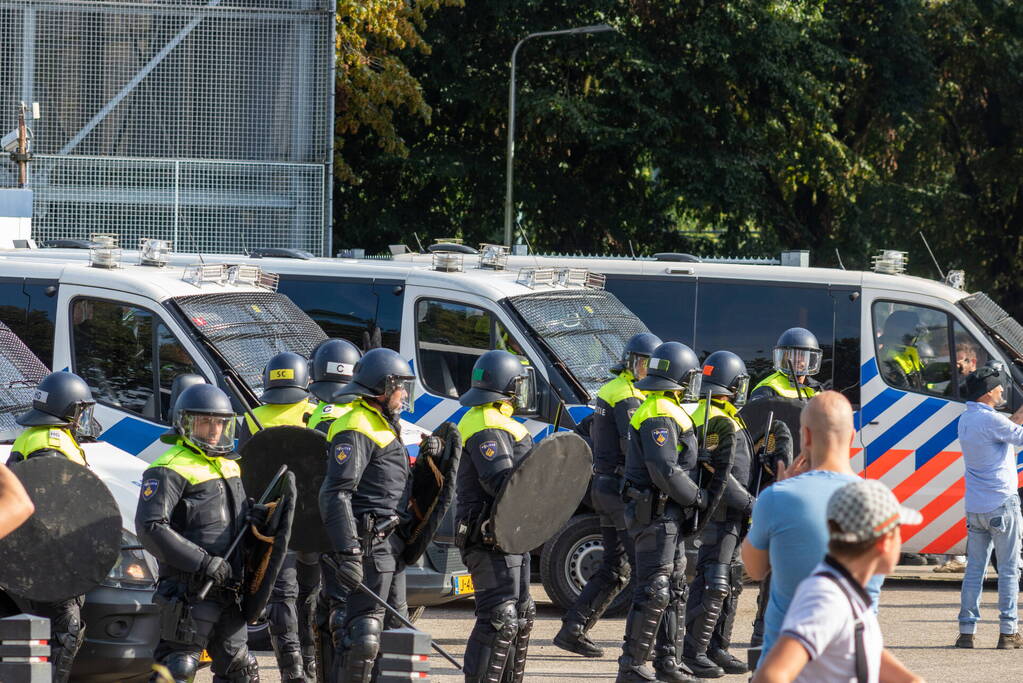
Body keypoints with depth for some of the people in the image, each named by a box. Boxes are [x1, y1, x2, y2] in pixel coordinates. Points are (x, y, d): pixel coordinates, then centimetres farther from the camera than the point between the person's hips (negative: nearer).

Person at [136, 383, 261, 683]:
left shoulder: (230, 465, 17)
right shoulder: (170, 470, -11)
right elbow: (151, 528, -21)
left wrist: (255, 514, 3)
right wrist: (204, 562, -24)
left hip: (227, 590, 9)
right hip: (189, 588, -9)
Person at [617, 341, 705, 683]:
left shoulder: (665, 411, 17)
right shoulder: (659, 416, -17)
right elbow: (665, 472, -23)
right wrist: (698, 498, -12)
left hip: (668, 515, 11)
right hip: (655, 513, -11)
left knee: (674, 590, 15)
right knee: (653, 592, -10)